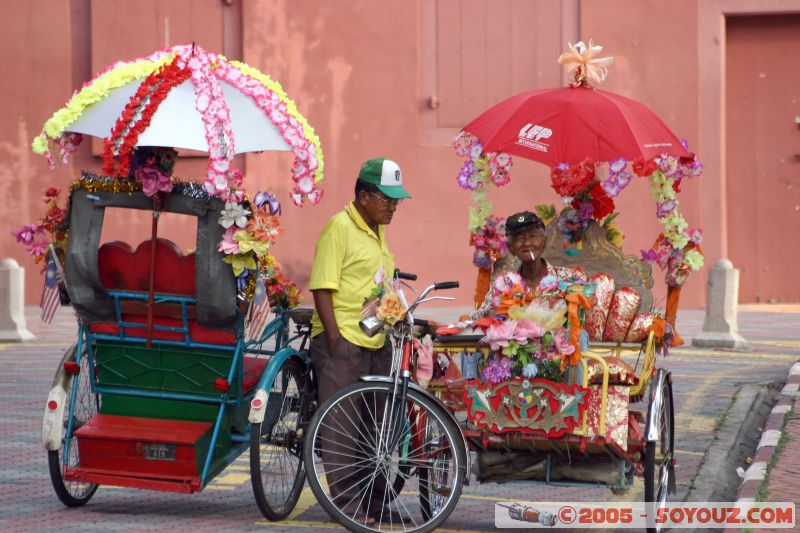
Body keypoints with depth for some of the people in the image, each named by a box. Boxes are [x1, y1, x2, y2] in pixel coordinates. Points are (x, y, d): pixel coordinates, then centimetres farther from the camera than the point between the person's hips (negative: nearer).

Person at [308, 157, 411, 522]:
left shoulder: (377, 231, 17)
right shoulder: (340, 226, -9)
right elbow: (322, 287, -14)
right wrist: (334, 337, -19)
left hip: (375, 342, 9)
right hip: (342, 341, -9)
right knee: (342, 425, -5)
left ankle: (373, 501, 20)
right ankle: (346, 502, -1)